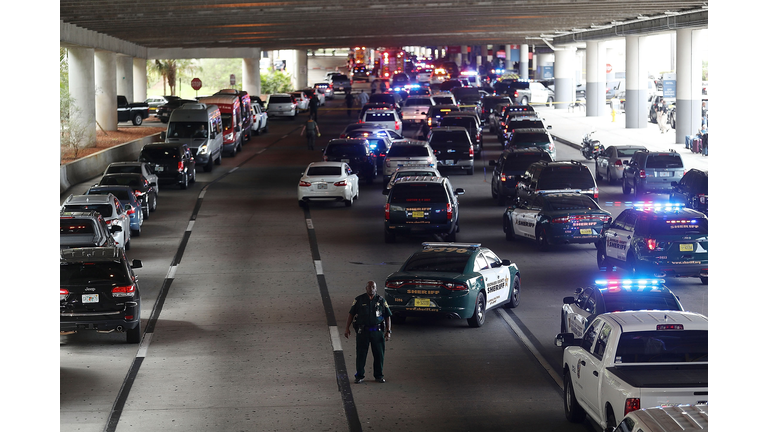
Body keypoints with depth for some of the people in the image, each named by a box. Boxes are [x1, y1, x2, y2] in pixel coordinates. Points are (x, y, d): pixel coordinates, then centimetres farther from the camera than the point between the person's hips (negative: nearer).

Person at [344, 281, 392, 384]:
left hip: (377, 331, 1)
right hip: (363, 331, -1)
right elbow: (351, 314, 6)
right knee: (361, 355, 0)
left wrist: (388, 331, 1)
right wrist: (347, 328, 1)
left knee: (379, 354, 4)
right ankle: (359, 376, 10)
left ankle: (379, 375, 17)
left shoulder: (381, 300, 5)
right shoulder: (359, 300, 2)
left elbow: (388, 316, 8)